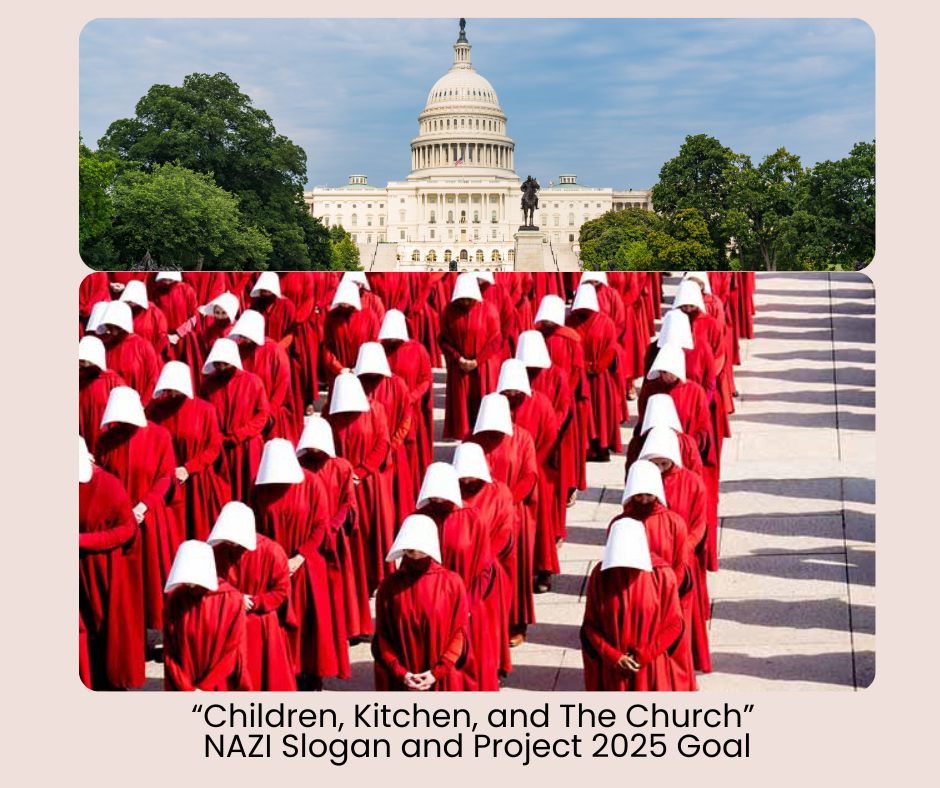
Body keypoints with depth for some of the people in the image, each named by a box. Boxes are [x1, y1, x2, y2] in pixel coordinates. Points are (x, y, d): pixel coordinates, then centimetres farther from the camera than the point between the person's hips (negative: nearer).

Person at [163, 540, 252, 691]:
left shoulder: (232, 599, -9)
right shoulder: (175, 599, -3)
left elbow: (233, 651, -6)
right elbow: (169, 651, 0)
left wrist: (203, 688, -8)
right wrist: (187, 689, -8)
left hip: (220, 690, -2)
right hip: (183, 689, 2)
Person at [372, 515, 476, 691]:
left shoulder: (452, 582, -2)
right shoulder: (390, 586, 1)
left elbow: (460, 633, -2)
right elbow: (382, 637, 3)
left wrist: (438, 672, -10)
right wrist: (401, 673, -8)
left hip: (444, 683, -1)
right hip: (401, 683, 1)